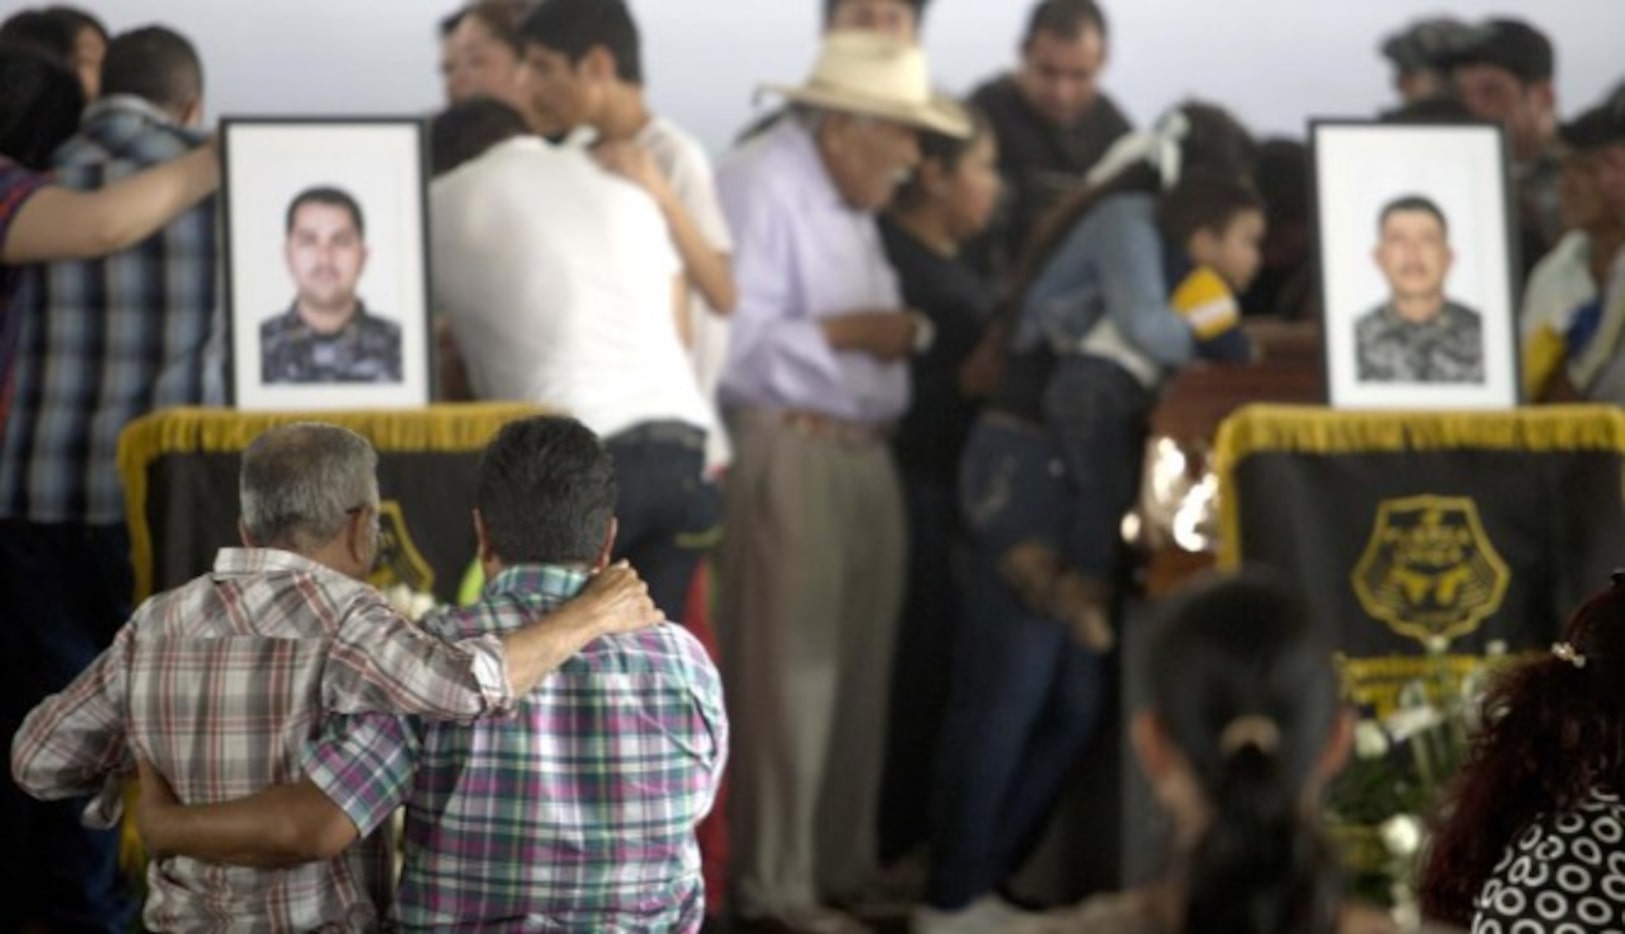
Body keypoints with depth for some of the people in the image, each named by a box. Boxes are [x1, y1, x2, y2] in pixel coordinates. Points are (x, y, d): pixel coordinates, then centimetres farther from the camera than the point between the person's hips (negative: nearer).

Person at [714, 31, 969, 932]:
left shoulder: (846, 197, 20)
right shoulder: (760, 186, -13)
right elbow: (731, 340, -21)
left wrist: (901, 333, 5)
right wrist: (847, 334, -18)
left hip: (863, 452, 10)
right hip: (788, 453, -10)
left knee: (858, 671, 12)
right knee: (791, 674, -7)